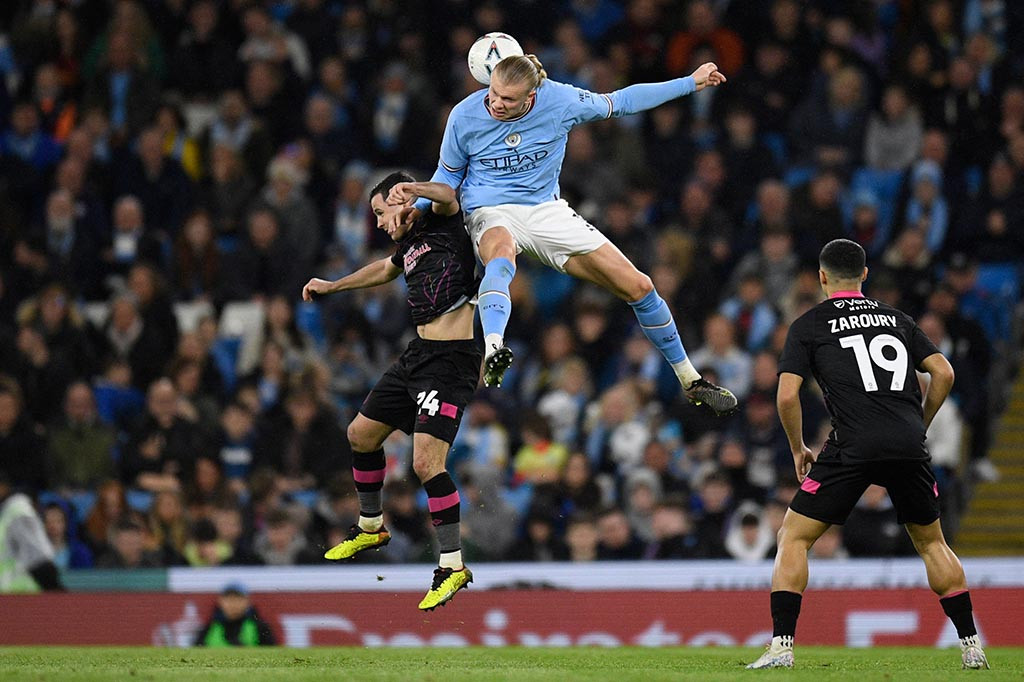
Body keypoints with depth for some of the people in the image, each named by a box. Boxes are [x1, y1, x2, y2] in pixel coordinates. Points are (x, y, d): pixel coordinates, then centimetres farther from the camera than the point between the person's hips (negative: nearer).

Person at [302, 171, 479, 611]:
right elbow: (385, 269, 40)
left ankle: (453, 565, -9)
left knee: (426, 461, -19)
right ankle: (371, 528, 41)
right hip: (417, 356, 10)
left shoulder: (443, 223, -6)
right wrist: (331, 287, 52)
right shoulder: (408, 244, 17)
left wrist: (411, 189, -50)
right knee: (361, 434, 20)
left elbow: (448, 195, -31)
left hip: (451, 360, -10)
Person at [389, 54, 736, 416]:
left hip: (546, 210, 2)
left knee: (639, 287, -4)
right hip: (490, 214, -2)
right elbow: (449, 174, 6)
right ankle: (493, 353, -68)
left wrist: (691, 83, 7)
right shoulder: (465, 116, -12)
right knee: (501, 259, -43)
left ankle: (690, 381, 16)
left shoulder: (560, 100, -13)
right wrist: (419, 204, -13)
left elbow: (620, 102, 4)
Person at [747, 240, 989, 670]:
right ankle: (971, 646, 16)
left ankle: (781, 645, -6)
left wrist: (798, 450, 15)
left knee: (794, 538, 6)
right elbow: (943, 373, 13)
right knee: (931, 542, 21)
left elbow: (787, 395, 1)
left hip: (854, 445, -4)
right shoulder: (895, 318, 20)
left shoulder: (809, 325, 10)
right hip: (909, 448, 4)